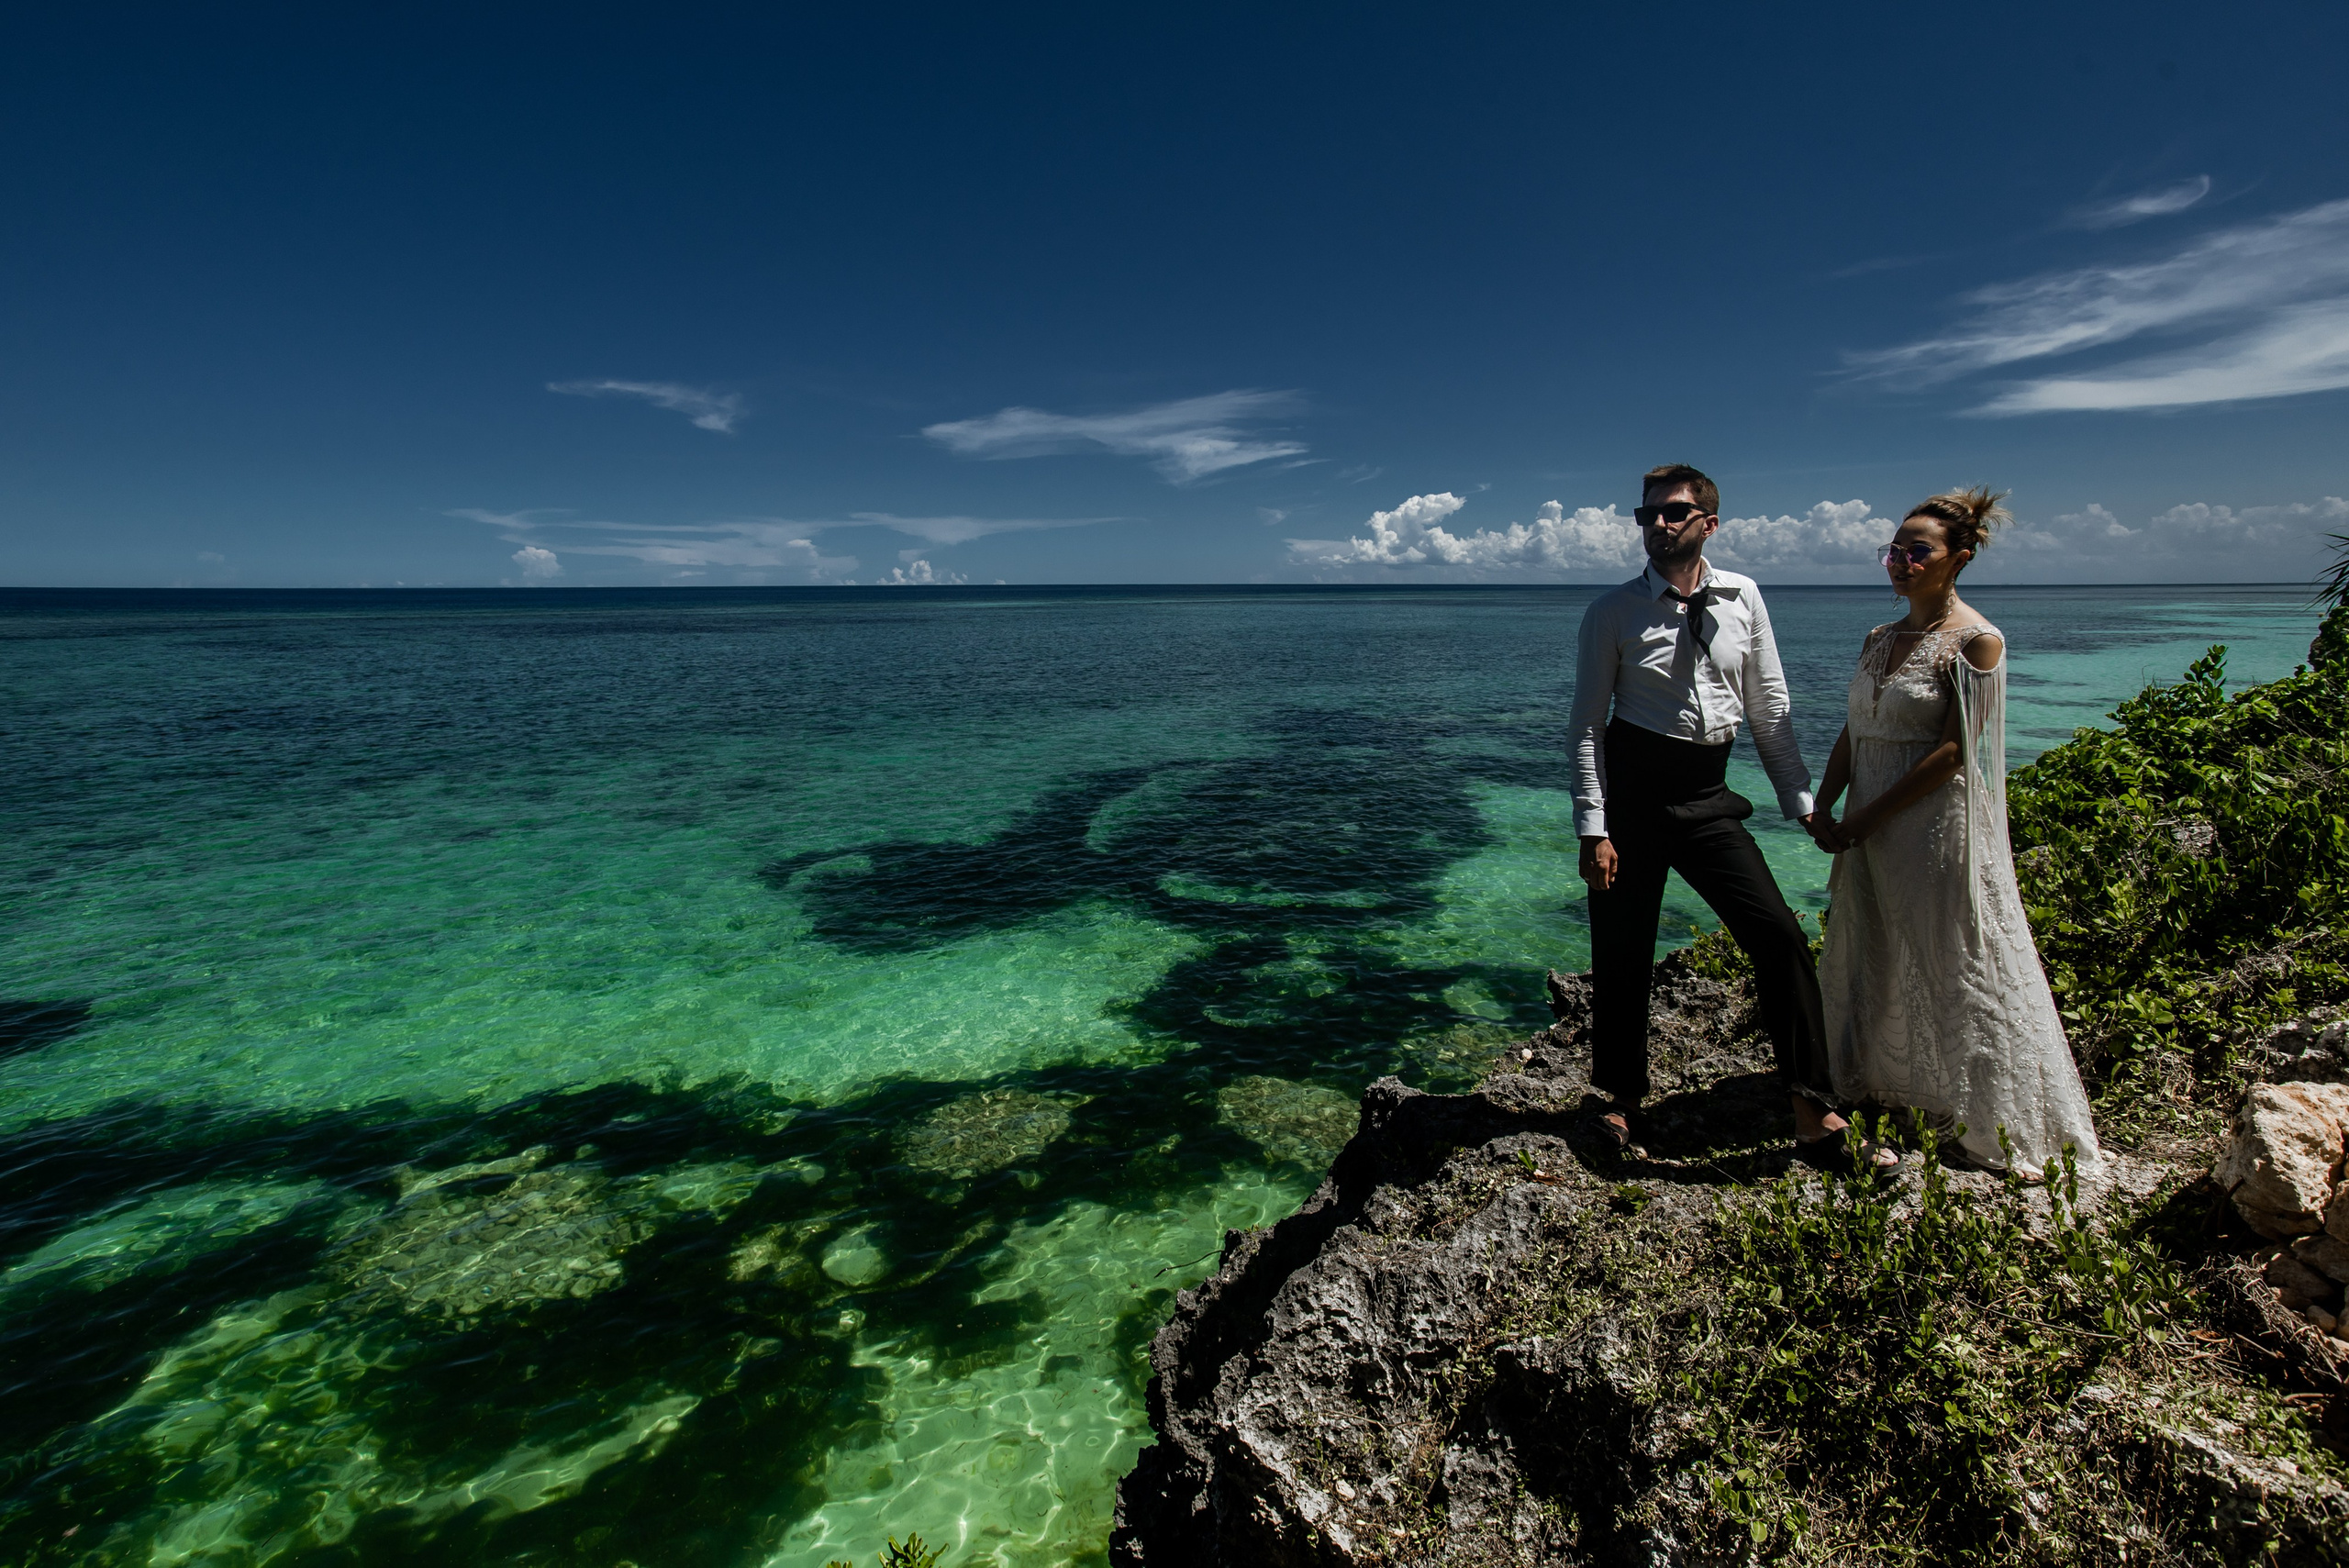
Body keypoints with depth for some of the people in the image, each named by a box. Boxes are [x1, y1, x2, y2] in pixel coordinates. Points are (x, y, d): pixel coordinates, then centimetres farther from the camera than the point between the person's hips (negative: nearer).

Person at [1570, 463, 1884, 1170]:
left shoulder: (1742, 598, 6)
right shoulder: (1613, 612, -4)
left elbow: (1769, 708, 11)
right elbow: (1587, 725, -5)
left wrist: (1802, 802, 7)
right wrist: (1592, 829, -12)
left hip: (1707, 796, 3)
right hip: (1631, 791, -3)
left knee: (1779, 934, -5)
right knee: (1622, 954, 5)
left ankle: (1812, 1114, 7)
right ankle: (1622, 1097, 27)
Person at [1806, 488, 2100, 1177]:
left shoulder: (1976, 642, -10)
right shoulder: (1880, 639, 10)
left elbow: (1954, 750, -16)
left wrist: (1865, 819, -17)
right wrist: (1823, 808, -4)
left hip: (1940, 826, -7)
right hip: (1872, 831, 7)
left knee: (1955, 965, 2)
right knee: (1870, 957, 17)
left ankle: (1994, 1118, 18)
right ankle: (1871, 1084, 35)